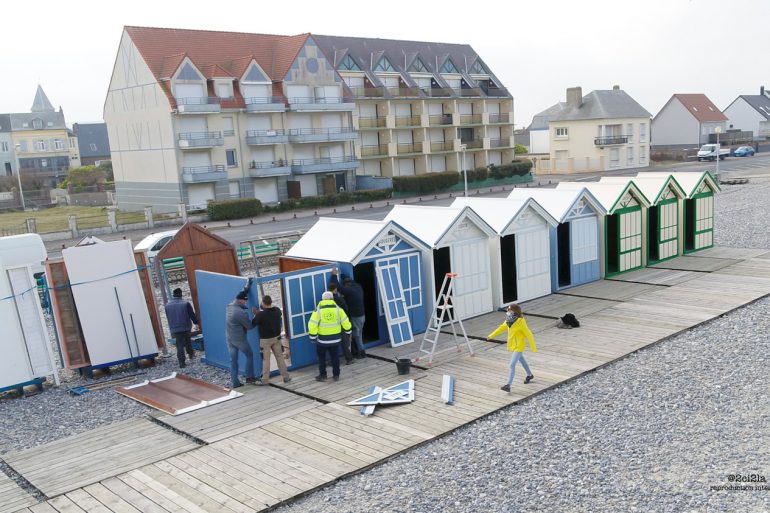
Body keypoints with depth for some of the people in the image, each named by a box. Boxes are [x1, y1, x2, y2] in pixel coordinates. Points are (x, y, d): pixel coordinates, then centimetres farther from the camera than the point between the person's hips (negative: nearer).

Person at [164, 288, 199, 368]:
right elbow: (192, 315, -9)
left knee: (179, 345, 4)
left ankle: (181, 362, -1)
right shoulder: (186, 304, -13)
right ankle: (191, 354, 38)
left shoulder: (167, 305, -1)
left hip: (175, 329, 2)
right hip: (186, 327, -2)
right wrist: (196, 322, 8)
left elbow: (168, 318, 11)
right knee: (188, 342, 22)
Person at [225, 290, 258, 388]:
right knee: (249, 355, 14)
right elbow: (249, 326, -14)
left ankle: (234, 382, 13)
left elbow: (240, 297, 17)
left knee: (233, 360, 10)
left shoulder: (230, 306, -2)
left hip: (229, 338, 7)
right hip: (239, 339, -7)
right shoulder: (242, 313, -25)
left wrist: (246, 290, 26)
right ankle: (249, 377, 17)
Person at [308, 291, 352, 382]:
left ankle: (322, 375, 19)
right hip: (335, 339, 2)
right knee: (335, 357, 16)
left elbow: (312, 325, -13)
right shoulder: (338, 309, -4)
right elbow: (346, 323, 0)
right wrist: (348, 332, 16)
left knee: (321, 357, 16)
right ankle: (336, 375, 20)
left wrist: (313, 337, -3)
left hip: (322, 340, -2)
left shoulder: (318, 310, -9)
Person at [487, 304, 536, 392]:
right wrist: (491, 336, 11)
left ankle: (508, 385, -17)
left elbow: (529, 334, -18)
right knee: (521, 359, 27)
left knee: (512, 365, -15)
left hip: (519, 346, -8)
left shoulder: (520, 322, -23)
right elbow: (501, 328, 12)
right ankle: (530, 375, 50)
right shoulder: (508, 321, -2)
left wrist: (533, 347, -14)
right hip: (513, 345, 8)